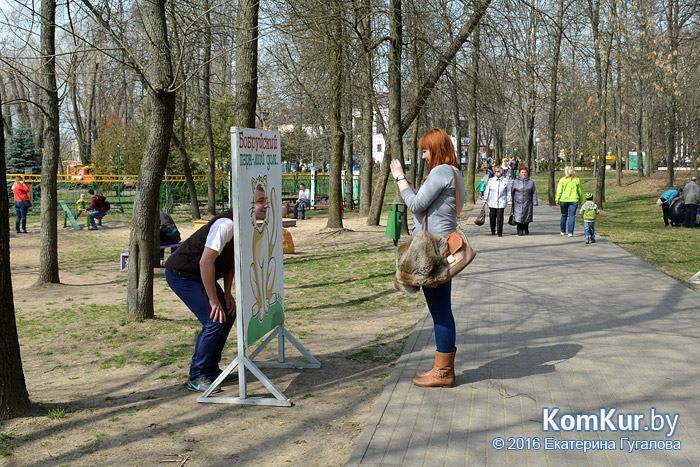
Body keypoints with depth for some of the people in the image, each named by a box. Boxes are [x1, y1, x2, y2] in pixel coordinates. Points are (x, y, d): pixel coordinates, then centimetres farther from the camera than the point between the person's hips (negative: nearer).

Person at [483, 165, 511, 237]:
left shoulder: (505, 180, 6)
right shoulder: (490, 180, 8)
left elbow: (508, 192, 10)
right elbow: (486, 190, 9)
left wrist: (509, 201, 8)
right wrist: (485, 200, 5)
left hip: (501, 202, -1)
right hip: (492, 202, 1)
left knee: (500, 217, -8)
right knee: (492, 217, 3)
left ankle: (500, 232, -3)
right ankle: (493, 231, 20)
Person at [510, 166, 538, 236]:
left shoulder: (531, 182, 5)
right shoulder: (515, 181, 3)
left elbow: (534, 193, 6)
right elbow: (511, 192, 7)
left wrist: (535, 202, 0)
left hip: (527, 203, 1)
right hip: (518, 203, -1)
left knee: (527, 217, 8)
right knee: (518, 217, -10)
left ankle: (526, 230, 31)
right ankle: (520, 231, 0)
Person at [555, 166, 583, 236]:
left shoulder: (562, 180, -6)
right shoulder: (577, 180, 0)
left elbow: (559, 191, -4)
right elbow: (580, 191, 7)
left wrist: (557, 200, 4)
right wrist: (581, 200, 18)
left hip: (564, 200, 0)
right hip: (574, 200, 0)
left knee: (564, 215, 14)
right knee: (572, 216, 2)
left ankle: (563, 231, 25)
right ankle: (570, 232, -4)